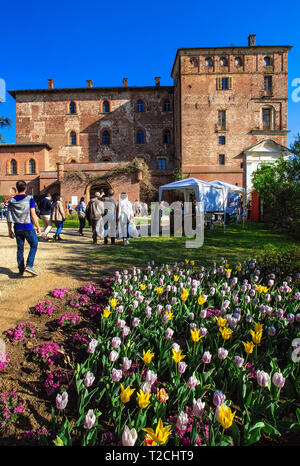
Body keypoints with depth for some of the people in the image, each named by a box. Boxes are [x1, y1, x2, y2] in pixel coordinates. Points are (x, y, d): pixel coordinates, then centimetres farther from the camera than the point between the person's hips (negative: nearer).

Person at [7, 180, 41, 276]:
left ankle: (21, 270, 16)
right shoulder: (29, 199, -6)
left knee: (20, 248, 10)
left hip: (17, 228, 4)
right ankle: (29, 265, -6)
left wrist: (10, 230, 13)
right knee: (34, 245, 9)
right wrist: (38, 227, -3)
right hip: (28, 227, -4)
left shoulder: (11, 200, 6)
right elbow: (33, 215, -10)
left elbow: (9, 217, 7)